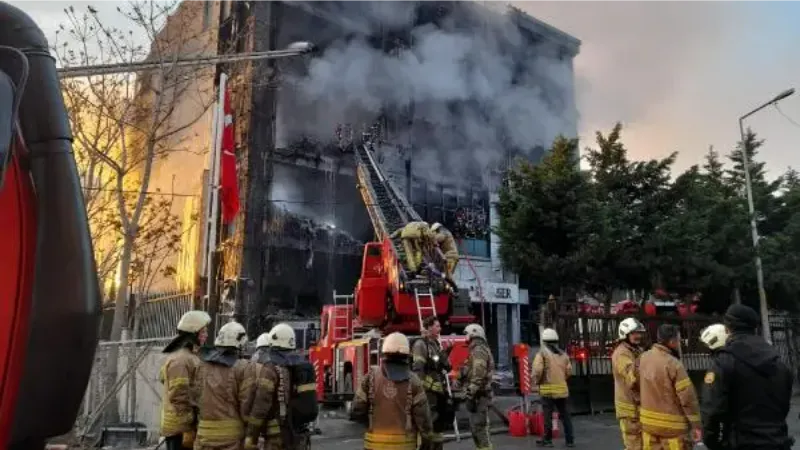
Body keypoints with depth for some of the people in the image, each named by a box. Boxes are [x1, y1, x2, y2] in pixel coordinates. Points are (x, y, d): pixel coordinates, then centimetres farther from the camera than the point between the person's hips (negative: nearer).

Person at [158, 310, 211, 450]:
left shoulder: (189, 356, 15)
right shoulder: (180, 360, -17)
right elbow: (179, 397, -22)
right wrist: (189, 429, -20)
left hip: (183, 426, 10)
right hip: (181, 428, -10)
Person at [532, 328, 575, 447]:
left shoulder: (542, 353, -6)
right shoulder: (563, 354, 12)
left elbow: (537, 370, -16)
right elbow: (569, 371, 8)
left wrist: (536, 381, 1)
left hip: (548, 388, -5)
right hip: (562, 388, 5)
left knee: (548, 415, 1)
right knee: (565, 414, 12)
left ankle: (547, 440, 7)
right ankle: (570, 440, 15)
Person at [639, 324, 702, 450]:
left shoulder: (643, 358, -1)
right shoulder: (674, 364, -21)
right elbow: (688, 397, -18)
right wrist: (696, 425, -11)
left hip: (648, 421, 6)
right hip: (672, 424, -6)